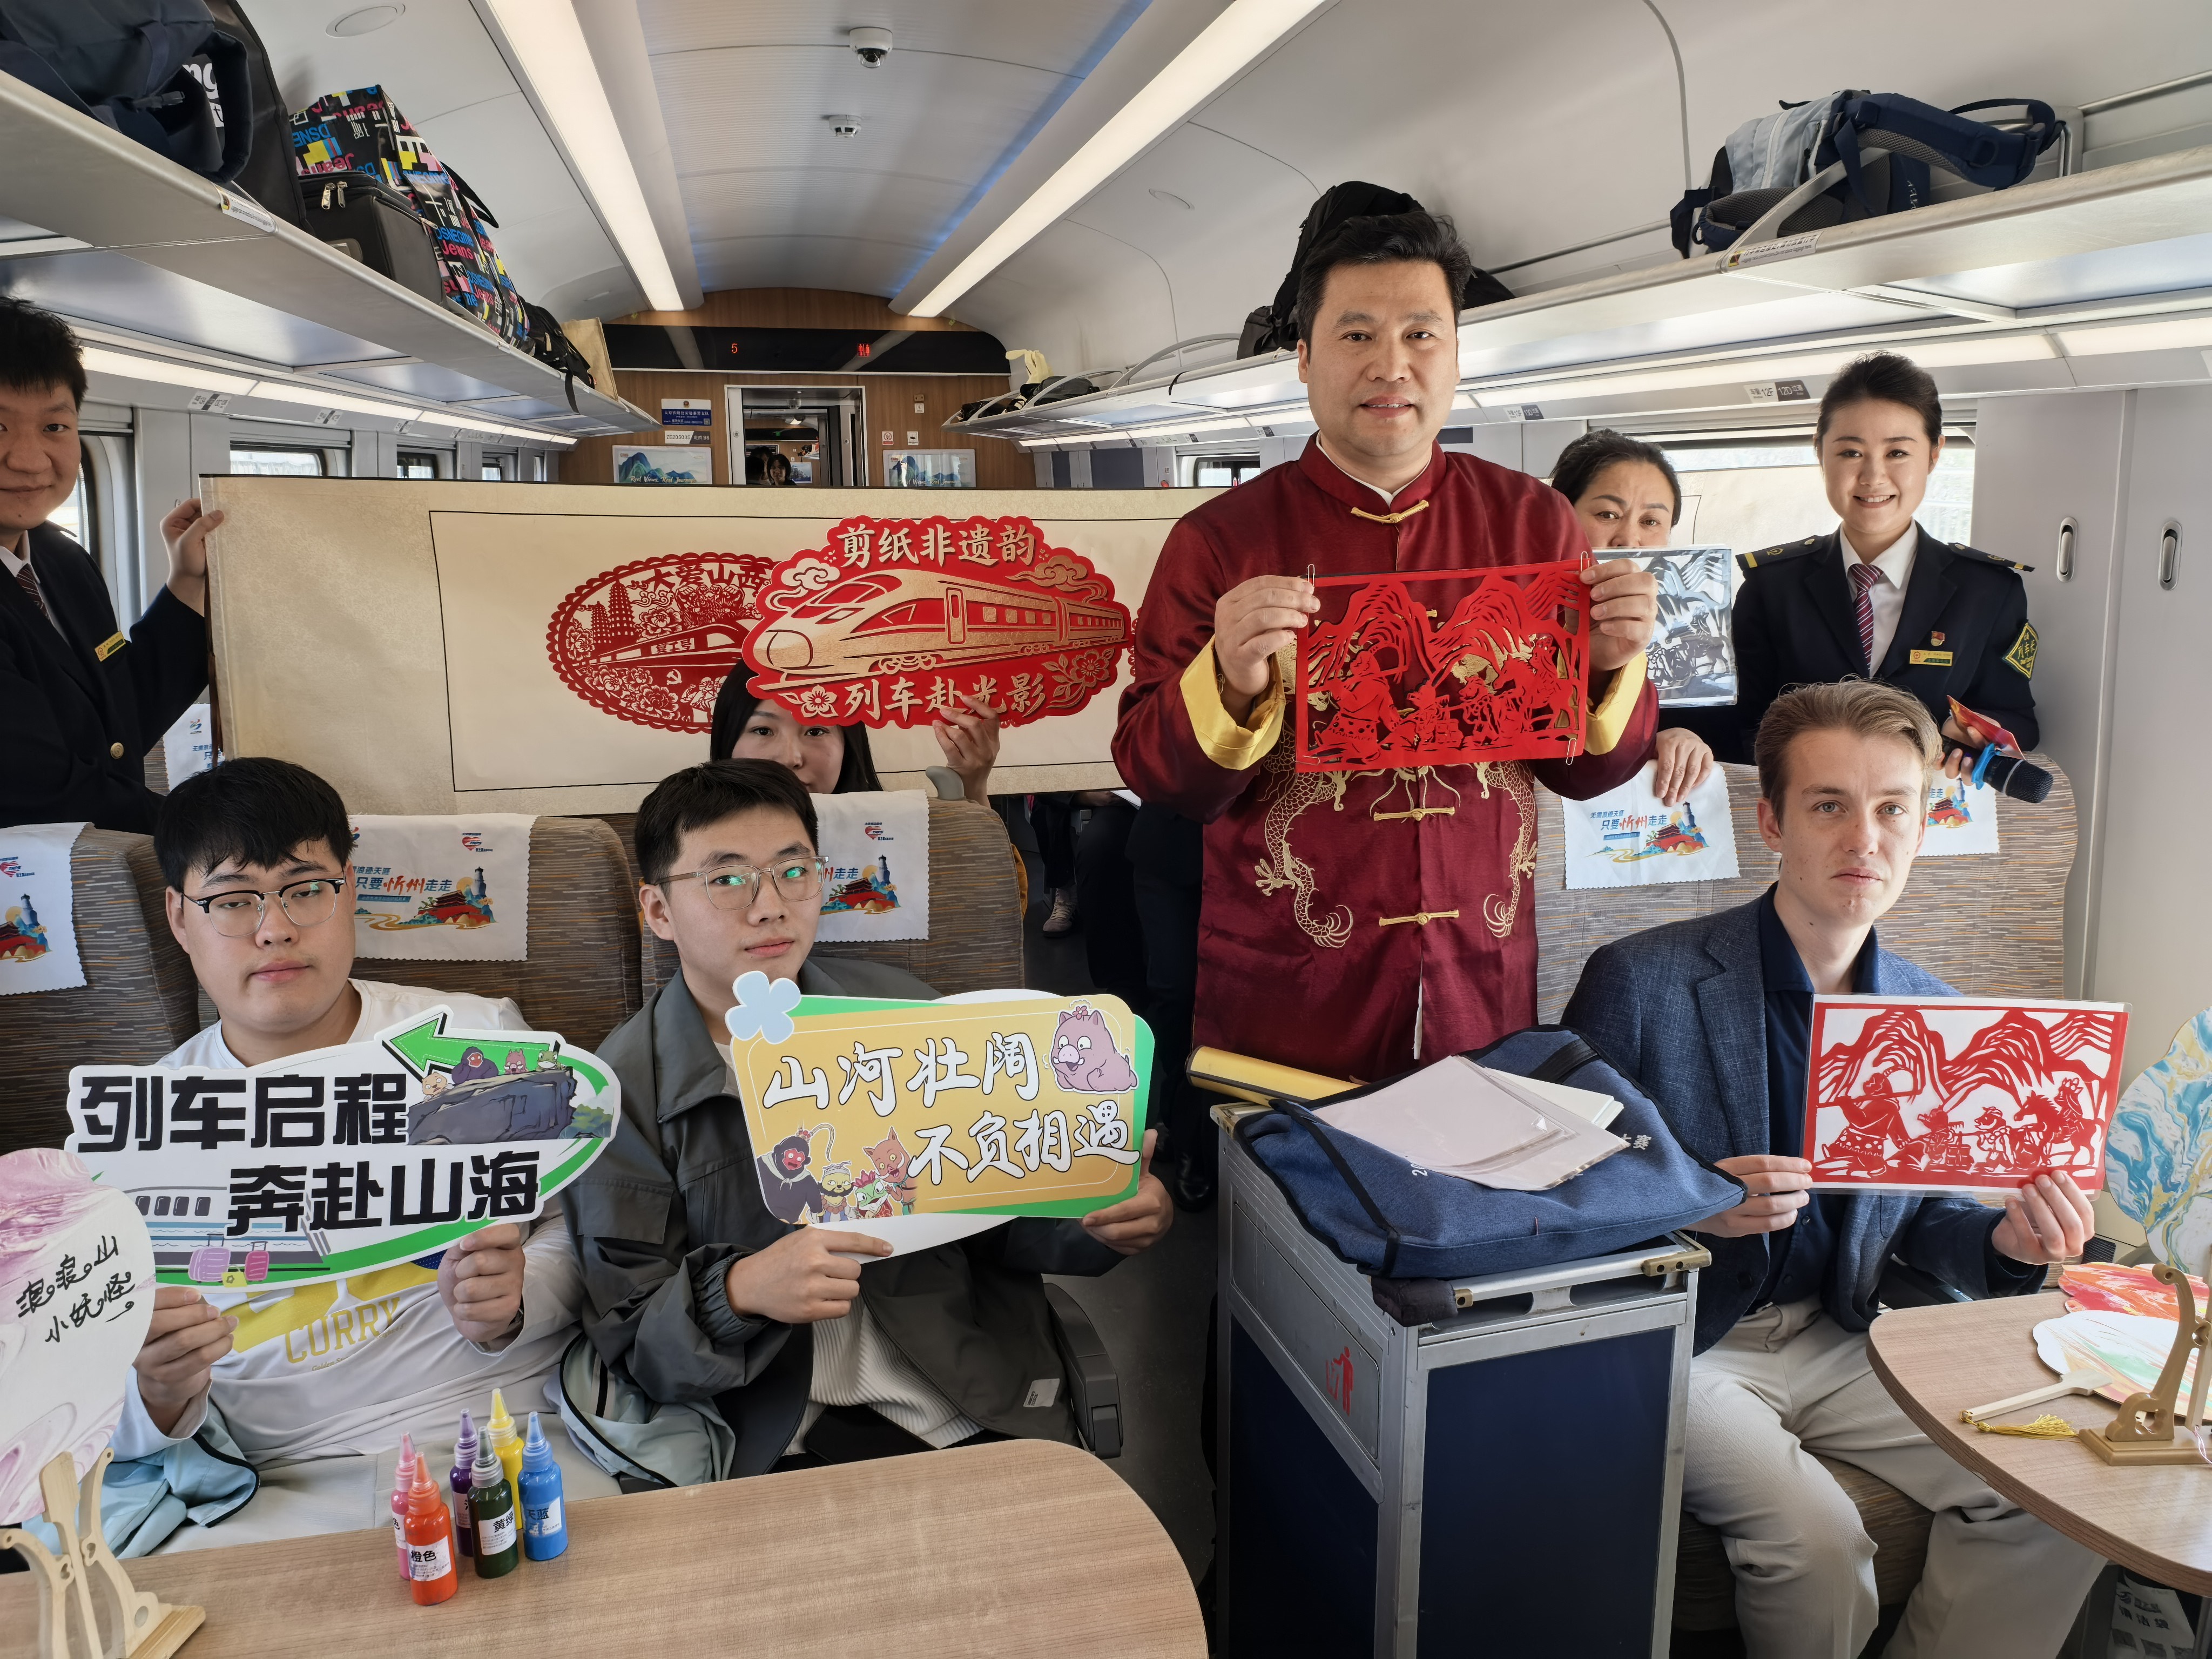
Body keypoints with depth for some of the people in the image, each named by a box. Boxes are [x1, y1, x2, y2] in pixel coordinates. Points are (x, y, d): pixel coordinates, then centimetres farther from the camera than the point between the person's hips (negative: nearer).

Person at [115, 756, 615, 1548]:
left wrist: (508, 1308, -16)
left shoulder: (481, 1039, 4)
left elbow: (574, 1233, 6)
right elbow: (99, 1417, 10)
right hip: (291, 1490, 2)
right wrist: (159, 1395, -14)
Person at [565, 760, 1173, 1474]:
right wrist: (741, 1292, -25)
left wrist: (1105, 1216, -8)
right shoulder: (620, 1092, -3)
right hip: (776, 1446, -2)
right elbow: (626, 1333, -4)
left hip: (977, 1412, 3)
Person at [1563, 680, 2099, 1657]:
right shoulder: (1642, 984, -15)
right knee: (1815, 1538, -24)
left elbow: (1917, 1215, 14)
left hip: (1840, 1339, 6)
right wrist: (1691, 1207, -27)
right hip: (1676, 1342, -5)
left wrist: (2007, 1241, -7)